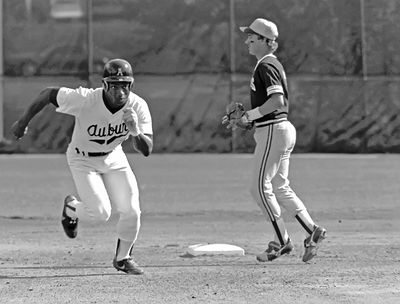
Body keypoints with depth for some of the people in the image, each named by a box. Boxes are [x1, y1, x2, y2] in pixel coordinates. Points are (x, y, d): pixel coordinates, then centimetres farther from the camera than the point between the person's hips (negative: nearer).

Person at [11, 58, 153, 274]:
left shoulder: (138, 106, -24)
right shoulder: (85, 99, -34)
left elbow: (146, 150, -25)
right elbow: (48, 93, -19)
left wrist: (136, 132, -47)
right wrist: (23, 122, -12)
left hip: (113, 158, 4)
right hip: (83, 160, -3)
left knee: (131, 211, -3)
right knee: (100, 212, -16)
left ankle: (123, 258, 24)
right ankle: (71, 209, 20)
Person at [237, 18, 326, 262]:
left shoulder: (266, 66, -15)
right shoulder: (275, 64, 17)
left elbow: (277, 101, -26)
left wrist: (251, 115, -17)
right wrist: (246, 117, 16)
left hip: (272, 131, -10)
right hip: (283, 129, 10)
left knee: (260, 187, -5)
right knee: (280, 187, 13)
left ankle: (283, 241, -4)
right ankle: (312, 230, 7)